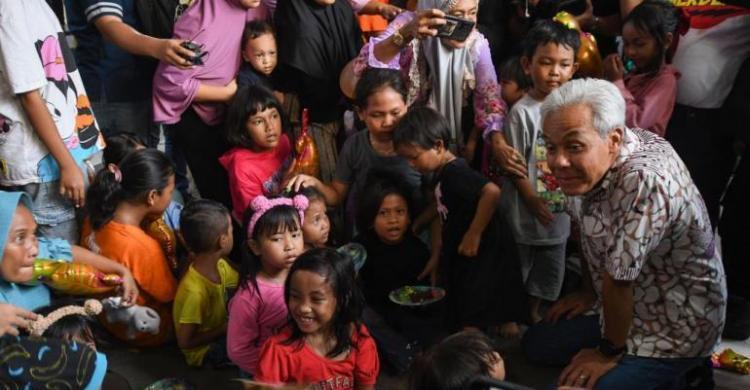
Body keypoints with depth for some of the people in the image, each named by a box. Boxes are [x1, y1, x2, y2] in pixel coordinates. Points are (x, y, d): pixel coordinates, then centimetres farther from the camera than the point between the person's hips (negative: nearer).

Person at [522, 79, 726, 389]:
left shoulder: (644, 181, -38)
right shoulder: (589, 158, -10)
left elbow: (618, 281, -29)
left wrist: (609, 354, -17)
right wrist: (588, 293, 17)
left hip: (673, 331, -9)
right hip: (625, 308, 9)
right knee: (536, 344, 19)